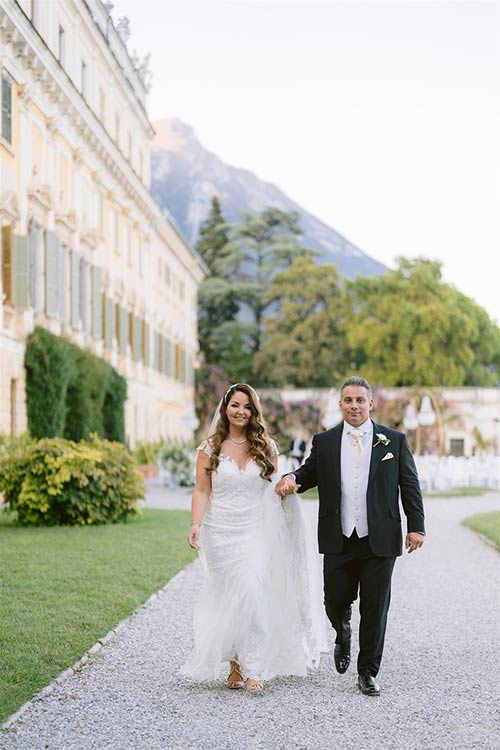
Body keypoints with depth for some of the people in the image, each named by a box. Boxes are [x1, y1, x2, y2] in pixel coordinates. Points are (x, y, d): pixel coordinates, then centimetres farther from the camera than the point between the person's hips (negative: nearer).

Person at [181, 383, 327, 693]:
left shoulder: (266, 447, 7)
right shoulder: (210, 448, 4)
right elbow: (202, 491, 0)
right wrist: (195, 524, -13)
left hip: (256, 532, 0)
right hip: (221, 531, 0)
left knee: (253, 595, -12)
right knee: (227, 597, 2)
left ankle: (252, 669, -11)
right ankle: (236, 665, 14)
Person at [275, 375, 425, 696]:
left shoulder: (395, 441, 3)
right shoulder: (324, 442, 6)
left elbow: (410, 486, 4)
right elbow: (309, 473, 13)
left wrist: (416, 526, -2)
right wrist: (291, 479, -10)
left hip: (379, 541, -1)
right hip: (338, 541, 1)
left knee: (375, 609, 3)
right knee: (336, 602, 5)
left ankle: (368, 673, 18)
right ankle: (343, 635, 40)